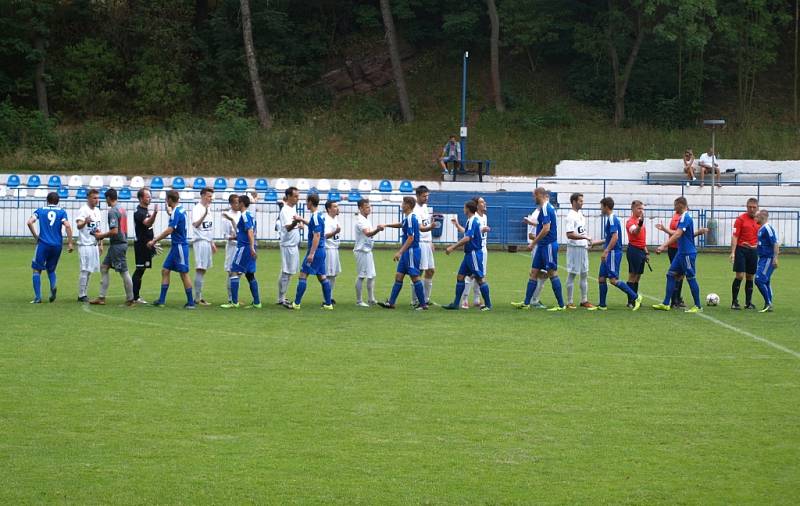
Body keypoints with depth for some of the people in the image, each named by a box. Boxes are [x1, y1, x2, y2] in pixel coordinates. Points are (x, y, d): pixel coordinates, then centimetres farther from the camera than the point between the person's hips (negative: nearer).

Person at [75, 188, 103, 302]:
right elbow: (78, 225, -26)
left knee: (89, 270, 10)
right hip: (85, 245, -8)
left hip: (94, 245, 8)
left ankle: (84, 294, 15)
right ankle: (81, 295, -3)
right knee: (85, 270, -8)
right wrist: (85, 222, -48)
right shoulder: (83, 210, -12)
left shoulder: (97, 211, 13)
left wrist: (100, 244, 18)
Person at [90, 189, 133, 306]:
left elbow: (114, 231, -23)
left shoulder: (112, 211, -16)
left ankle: (130, 299, 4)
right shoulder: (122, 209, 13)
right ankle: (102, 297, 14)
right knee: (104, 267, 13)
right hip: (121, 242, 10)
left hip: (117, 245, -10)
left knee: (124, 271, -3)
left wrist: (101, 235, -9)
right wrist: (103, 234, 19)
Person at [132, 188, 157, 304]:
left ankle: (135, 296, 15)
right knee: (140, 270, -9)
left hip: (146, 244, 10)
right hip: (141, 245, -10)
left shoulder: (146, 210, 15)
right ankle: (135, 297, -8)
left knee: (140, 270, 11)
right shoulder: (139, 212, -15)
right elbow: (147, 223, -34)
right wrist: (154, 213, -51)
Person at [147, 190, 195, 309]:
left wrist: (154, 240, -18)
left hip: (180, 246, -10)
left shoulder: (176, 212, -19)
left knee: (184, 274, -3)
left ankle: (191, 302, 3)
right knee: (165, 270, 8)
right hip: (176, 246, 10)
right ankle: (162, 300, 9)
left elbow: (169, 230, -23)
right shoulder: (180, 209, 10)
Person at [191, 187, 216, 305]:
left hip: (207, 242, 9)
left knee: (203, 270, 10)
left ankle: (199, 297, 14)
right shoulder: (197, 209, -11)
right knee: (200, 269, -10)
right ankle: (198, 298, -9)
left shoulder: (208, 208, 16)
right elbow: (195, 224, -27)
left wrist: (212, 243, 25)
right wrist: (205, 214, -40)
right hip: (200, 241, -9)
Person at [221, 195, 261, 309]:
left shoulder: (244, 215, -11)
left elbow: (250, 231, -21)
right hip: (249, 248, 9)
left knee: (234, 272, -7)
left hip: (244, 247, -9)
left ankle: (234, 302, -10)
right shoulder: (250, 215, 17)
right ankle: (256, 302, 13)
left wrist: (252, 247, -29)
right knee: (250, 275, 13)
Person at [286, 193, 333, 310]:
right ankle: (328, 304, 10)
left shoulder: (315, 216, -17)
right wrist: (301, 220, 37)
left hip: (315, 250, -9)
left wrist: (311, 253, -24)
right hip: (321, 251, 9)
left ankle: (297, 303, -2)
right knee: (322, 277, 11)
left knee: (303, 275, -4)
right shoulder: (319, 215, 11)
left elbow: (317, 236, -22)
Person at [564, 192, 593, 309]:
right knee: (572, 274, -2)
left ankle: (584, 300, 18)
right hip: (574, 248, -9)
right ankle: (570, 302, 3)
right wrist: (584, 237, -24)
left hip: (583, 248, 9)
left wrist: (587, 241, 13)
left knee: (584, 274, 11)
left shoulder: (580, 214, 13)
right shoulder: (571, 216, -15)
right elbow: (570, 234, -22)